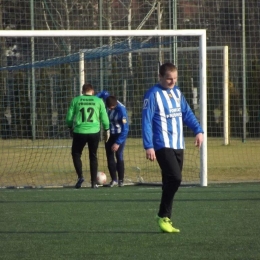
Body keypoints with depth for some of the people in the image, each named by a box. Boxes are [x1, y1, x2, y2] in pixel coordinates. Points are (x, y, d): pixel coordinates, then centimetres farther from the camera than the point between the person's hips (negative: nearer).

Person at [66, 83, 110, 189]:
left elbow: (69, 117, 5)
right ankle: (94, 182, 11)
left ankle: (80, 176, -3)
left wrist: (70, 127, 23)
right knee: (93, 156, 13)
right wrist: (106, 130, 17)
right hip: (94, 132, 1)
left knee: (76, 154, 16)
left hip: (79, 132, -1)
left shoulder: (76, 100, 2)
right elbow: (104, 117, 3)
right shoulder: (98, 101, 3)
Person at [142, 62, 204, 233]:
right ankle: (163, 216, -5)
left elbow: (187, 113, 17)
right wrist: (148, 146, -16)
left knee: (172, 181, 7)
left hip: (178, 146, 7)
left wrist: (198, 130, 1)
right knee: (175, 178, -19)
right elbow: (146, 121, -11)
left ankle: (166, 219, 14)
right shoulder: (153, 94, -8)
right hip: (163, 146, -7)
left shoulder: (177, 92, 13)